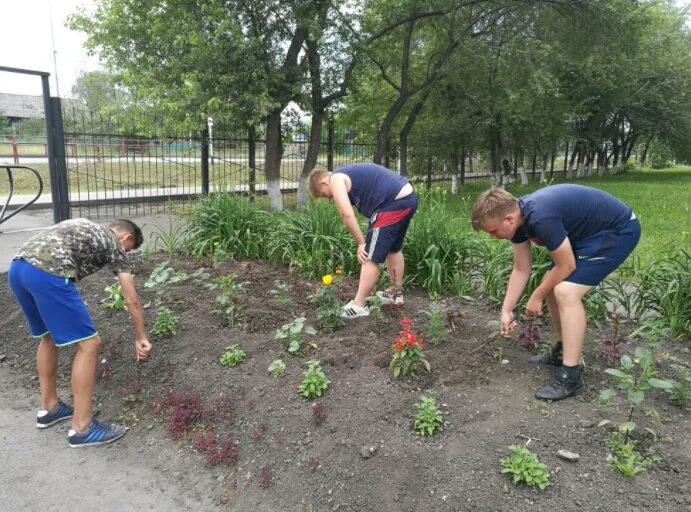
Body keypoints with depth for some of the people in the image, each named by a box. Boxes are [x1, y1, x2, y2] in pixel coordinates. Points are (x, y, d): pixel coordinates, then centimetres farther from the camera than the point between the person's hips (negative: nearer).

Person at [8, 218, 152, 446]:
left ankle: (49, 407, 37)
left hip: (17, 268, 9)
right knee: (88, 344, -1)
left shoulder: (84, 227, 34)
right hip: (46, 273, -9)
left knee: (49, 336, 26)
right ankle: (81, 428, 5)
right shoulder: (114, 244, 15)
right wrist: (140, 338, 25)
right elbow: (132, 300, 14)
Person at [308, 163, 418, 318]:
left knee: (370, 258, -3)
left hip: (394, 204, -10)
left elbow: (347, 215, -13)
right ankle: (396, 293, 40)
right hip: (408, 197, 10)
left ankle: (358, 306, 5)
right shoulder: (348, 174, 26)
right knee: (394, 249, 26)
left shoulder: (335, 179, -2)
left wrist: (361, 243, -5)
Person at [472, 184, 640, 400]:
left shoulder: (541, 218, -34)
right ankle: (563, 351, 27)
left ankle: (570, 376, -12)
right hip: (589, 231, 10)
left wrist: (536, 297, -7)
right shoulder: (518, 217, -4)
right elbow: (521, 270, 5)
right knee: (552, 285, 11)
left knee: (566, 291, -20)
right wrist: (506, 310, 4)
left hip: (618, 230, -10)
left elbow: (566, 266, -21)